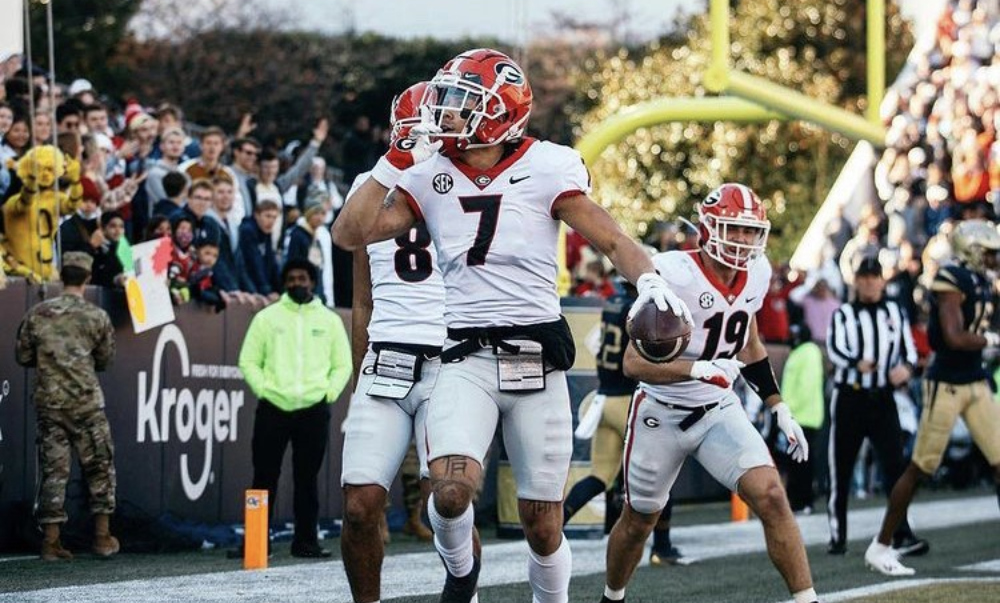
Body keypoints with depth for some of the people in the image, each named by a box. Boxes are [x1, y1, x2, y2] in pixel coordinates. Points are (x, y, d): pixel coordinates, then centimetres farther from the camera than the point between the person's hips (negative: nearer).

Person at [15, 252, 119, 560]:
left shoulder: (37, 314, 1)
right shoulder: (97, 317, -4)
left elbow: (24, 356, 7)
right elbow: (105, 360, 5)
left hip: (48, 403, 2)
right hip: (86, 403, -2)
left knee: (53, 470, 6)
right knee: (99, 467, 10)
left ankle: (51, 541, 3)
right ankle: (102, 537, 11)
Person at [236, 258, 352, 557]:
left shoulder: (329, 320, 12)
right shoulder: (267, 318, 8)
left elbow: (343, 364, 14)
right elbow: (248, 361, 7)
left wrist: (330, 392, 0)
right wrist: (264, 389, -5)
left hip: (314, 410, 1)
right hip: (273, 409, -1)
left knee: (307, 478, 4)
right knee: (265, 477, -2)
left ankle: (306, 540, 8)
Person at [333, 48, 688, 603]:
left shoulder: (545, 169, -3)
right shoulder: (429, 175, 7)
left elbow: (612, 240, -4)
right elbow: (350, 234, 5)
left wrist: (648, 279, -24)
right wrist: (395, 161, -1)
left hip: (536, 359, -1)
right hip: (467, 357, 1)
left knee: (542, 525, 4)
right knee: (451, 489, -23)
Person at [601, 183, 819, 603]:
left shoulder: (756, 275, -4)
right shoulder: (673, 277, -25)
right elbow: (635, 363, -28)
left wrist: (781, 411, 12)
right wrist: (699, 369, -42)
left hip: (720, 410, 4)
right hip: (663, 413, -4)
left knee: (771, 497, -17)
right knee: (638, 521, 14)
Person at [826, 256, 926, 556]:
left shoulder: (896, 313, 13)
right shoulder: (843, 314, 6)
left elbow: (909, 348, 6)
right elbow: (834, 348, -11)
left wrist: (906, 367, -18)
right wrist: (857, 363, -33)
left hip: (883, 399, 1)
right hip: (849, 398, -1)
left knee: (895, 464, -11)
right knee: (841, 469, 3)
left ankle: (902, 535, -11)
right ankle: (838, 536, 14)